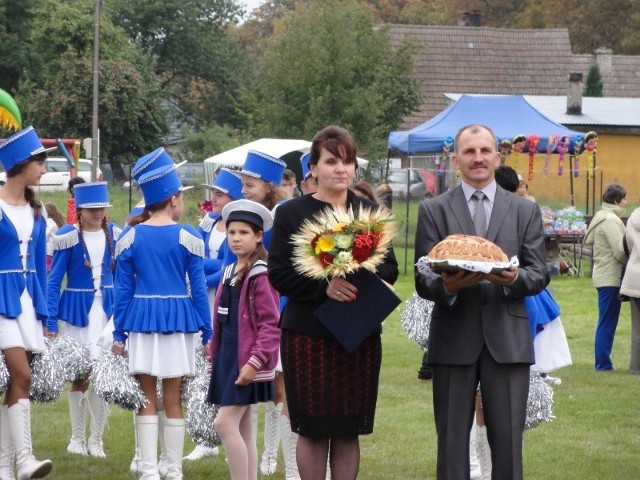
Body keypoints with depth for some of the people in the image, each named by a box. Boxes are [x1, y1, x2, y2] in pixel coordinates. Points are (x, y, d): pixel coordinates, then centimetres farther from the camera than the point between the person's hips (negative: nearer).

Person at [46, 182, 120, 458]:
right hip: (77, 311, -3)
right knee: (80, 374, 2)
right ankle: (78, 437, 15)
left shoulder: (114, 235, 4)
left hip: (108, 310, 3)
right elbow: (54, 281, -5)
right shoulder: (68, 237, -8)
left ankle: (96, 439, 9)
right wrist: (51, 323, -8)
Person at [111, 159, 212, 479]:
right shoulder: (188, 238, -3)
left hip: (141, 320, 1)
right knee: (172, 398, 5)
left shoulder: (130, 237, 2)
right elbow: (198, 289, -1)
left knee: (146, 398, 5)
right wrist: (207, 333, 5)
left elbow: (123, 289, 3)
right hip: (178, 319, -1)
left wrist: (118, 334, 7)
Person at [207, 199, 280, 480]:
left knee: (225, 423, -14)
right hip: (227, 356, 8)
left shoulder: (261, 275, -11)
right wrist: (215, 357, 15)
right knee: (242, 429, 9)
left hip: (247, 360, -8)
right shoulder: (230, 272, 14)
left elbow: (272, 325, -16)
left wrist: (255, 362, -22)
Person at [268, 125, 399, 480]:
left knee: (349, 429, 6)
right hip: (308, 333, -3)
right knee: (313, 428, 1)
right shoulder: (292, 213, 0)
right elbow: (279, 274, -5)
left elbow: (389, 267, 10)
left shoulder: (369, 212, 10)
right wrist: (324, 287, -20)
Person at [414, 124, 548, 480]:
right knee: (452, 440, 4)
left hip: (508, 339, 1)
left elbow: (540, 274, 5)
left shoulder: (526, 211, 10)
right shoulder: (433, 210, 6)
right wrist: (446, 285, -22)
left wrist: (514, 279, -18)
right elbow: (423, 279, 1)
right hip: (454, 339, 0)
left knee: (508, 441, 0)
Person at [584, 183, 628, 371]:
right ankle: (603, 363, -4)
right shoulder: (610, 220, -15)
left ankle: (602, 362, 15)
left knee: (606, 323, 12)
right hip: (611, 277, -10)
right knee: (607, 323, -6)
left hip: (604, 276, 10)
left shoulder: (601, 217, 15)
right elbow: (620, 251, -20)